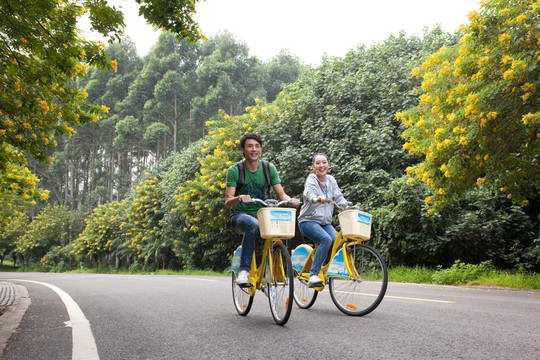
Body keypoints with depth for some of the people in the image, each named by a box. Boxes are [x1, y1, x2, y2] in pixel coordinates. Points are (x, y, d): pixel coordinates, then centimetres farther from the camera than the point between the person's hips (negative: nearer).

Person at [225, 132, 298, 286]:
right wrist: (239, 198, -36)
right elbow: (228, 202, -13)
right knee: (253, 224, -38)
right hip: (241, 215, -3)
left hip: (262, 214, 3)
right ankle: (244, 271, -34)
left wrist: (290, 200, -26)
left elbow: (281, 194, -2)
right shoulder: (234, 170, -7)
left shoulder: (269, 168, 2)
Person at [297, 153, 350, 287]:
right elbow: (309, 193, -28)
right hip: (308, 221, -5)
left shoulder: (331, 180, 12)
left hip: (325, 223, 5)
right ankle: (313, 276, -27)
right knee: (326, 239, -31)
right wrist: (316, 199, -52)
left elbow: (338, 197, 4)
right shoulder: (311, 179, -7)